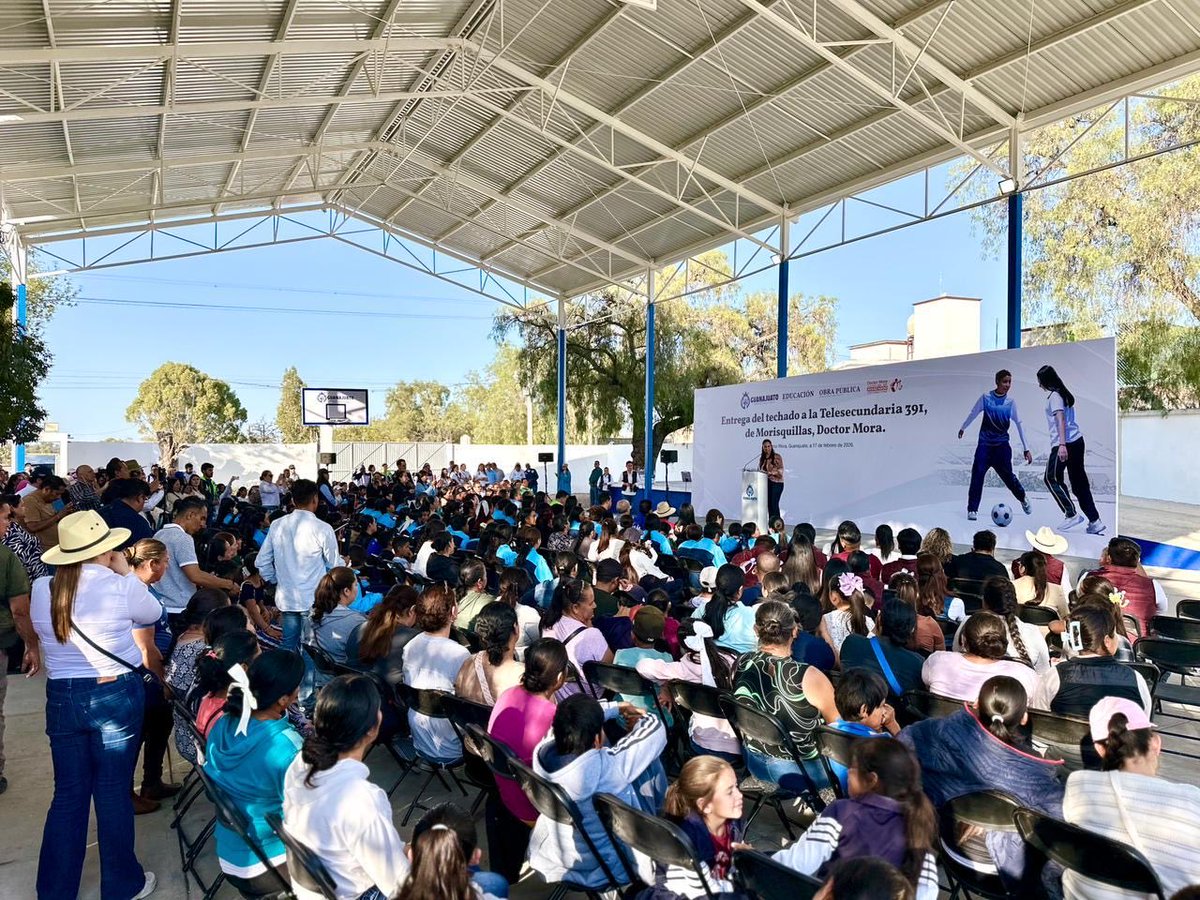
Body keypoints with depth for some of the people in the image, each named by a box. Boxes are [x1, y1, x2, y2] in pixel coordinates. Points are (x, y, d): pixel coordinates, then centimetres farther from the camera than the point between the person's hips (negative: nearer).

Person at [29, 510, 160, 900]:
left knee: (68, 794, 16)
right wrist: (125, 574, 6)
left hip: (62, 698, 4)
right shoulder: (121, 587, -15)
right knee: (114, 792, 9)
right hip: (116, 695, -4)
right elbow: (153, 613, 4)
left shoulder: (41, 590, -3)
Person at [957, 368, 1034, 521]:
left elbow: (1019, 424, -2)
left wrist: (1026, 449, -4)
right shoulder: (986, 398, -5)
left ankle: (1023, 499, 34)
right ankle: (972, 509, -5)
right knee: (977, 475, -12)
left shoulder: (1010, 401, -2)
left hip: (1002, 445, 1)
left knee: (1008, 475, 5)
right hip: (985, 444, -1)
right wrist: (963, 428, 24)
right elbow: (973, 414, 11)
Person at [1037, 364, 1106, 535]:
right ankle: (1095, 522, 7)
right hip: (1077, 441, 9)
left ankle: (1071, 515, -2)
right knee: (1079, 482, 9)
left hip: (1065, 444, -9)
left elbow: (1061, 421, -18)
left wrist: (1062, 445, -26)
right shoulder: (1063, 394, 18)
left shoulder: (1054, 396, -8)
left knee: (1051, 478, 1)